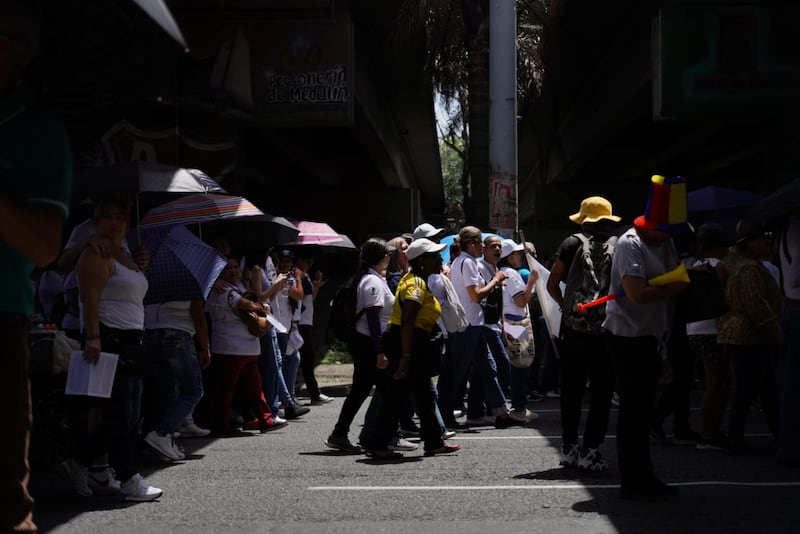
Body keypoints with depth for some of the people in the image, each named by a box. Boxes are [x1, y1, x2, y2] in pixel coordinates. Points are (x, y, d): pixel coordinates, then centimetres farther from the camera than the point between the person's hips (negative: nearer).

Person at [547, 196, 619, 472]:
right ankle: (590, 450, 0)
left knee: (571, 390, 11)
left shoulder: (572, 244, 1)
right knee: (601, 393, 4)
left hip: (573, 328, 1)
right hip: (606, 329, -1)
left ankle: (569, 447, 15)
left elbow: (552, 284, 0)